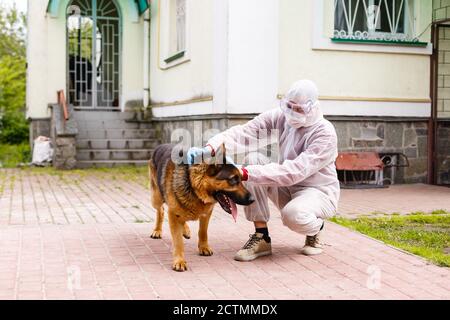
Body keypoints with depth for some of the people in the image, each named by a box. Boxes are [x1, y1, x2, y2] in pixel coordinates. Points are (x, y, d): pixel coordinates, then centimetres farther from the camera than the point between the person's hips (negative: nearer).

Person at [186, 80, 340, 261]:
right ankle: (261, 238, -14)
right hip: (285, 188, 5)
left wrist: (245, 173, -42)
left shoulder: (325, 133, -23)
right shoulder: (278, 117, -9)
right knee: (253, 158, -20)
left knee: (293, 214, -39)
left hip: (318, 191, -5)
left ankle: (316, 228, 3)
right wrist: (209, 148, -40)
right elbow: (242, 132, -20)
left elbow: (294, 171, -34)